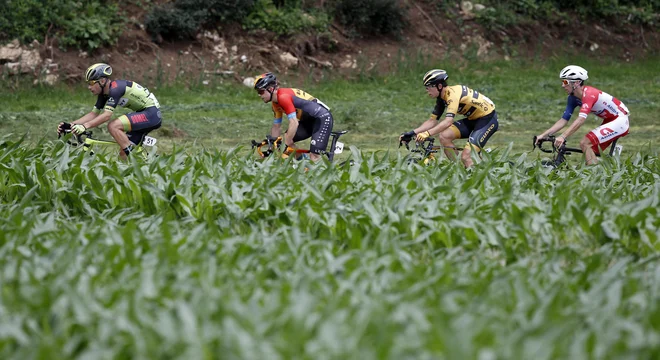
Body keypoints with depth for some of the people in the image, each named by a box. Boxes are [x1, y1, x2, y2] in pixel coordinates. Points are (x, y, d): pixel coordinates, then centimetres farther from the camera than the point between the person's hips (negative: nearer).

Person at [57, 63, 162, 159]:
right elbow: (93, 114, 7)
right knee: (123, 155, 4)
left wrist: (84, 126, -38)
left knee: (113, 126, -24)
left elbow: (107, 115, -30)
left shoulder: (115, 88, -21)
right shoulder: (104, 93, 6)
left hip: (152, 113, -10)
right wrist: (69, 125, -4)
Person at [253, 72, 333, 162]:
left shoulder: (283, 97, -24)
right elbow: (276, 126, 13)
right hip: (309, 120, 10)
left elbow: (294, 123, -31)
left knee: (314, 157, -19)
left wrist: (286, 144, -29)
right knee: (284, 139, -2)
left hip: (322, 118, -10)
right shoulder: (276, 103, 5)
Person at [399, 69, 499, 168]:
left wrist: (427, 133, -44)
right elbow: (432, 121, 6)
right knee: (444, 136, -9)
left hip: (488, 119, -9)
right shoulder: (442, 98, 2)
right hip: (473, 119, 9)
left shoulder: (453, 94, -26)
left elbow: (448, 121, -37)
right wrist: (412, 133, -5)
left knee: (466, 157, -21)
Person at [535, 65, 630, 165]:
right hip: (610, 121, 9)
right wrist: (543, 135, -10)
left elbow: (581, 119, -38)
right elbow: (563, 120, -1)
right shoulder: (573, 98, 0)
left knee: (585, 143, -19)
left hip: (620, 120, -9)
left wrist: (562, 137, -46)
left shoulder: (588, 94, -26)